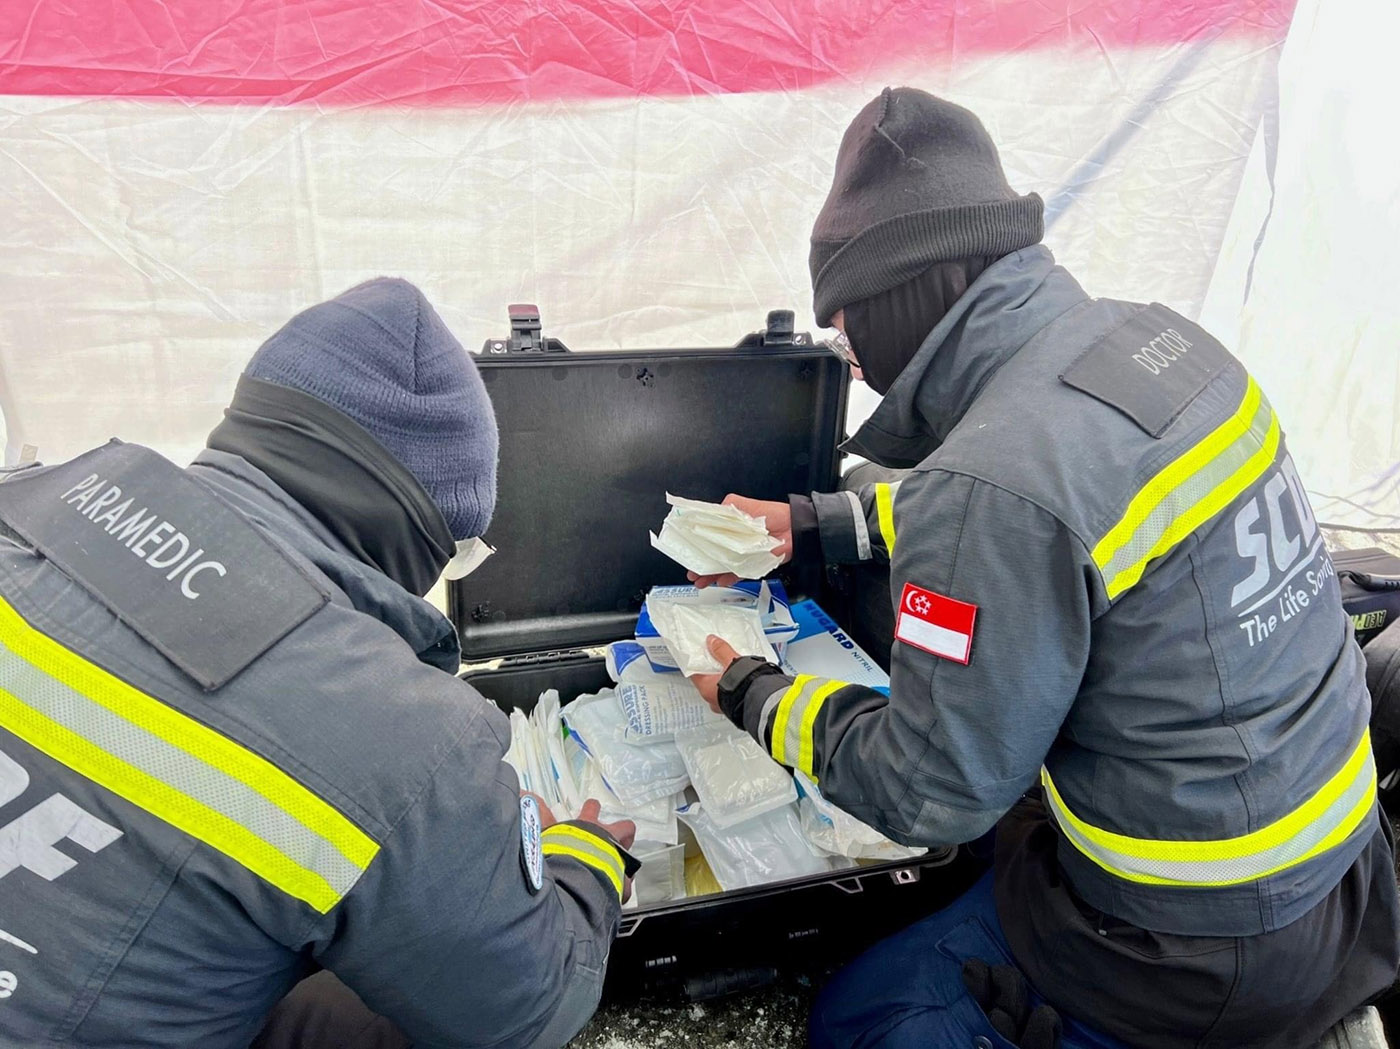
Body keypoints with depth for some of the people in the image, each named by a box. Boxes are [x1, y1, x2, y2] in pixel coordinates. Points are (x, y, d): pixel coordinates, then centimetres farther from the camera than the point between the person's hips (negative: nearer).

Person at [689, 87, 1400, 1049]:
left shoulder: (996, 476, -31)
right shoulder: (1151, 336, -5)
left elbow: (930, 793, -21)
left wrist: (754, 698, -4)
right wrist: (816, 524, 15)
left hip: (1205, 956, -8)